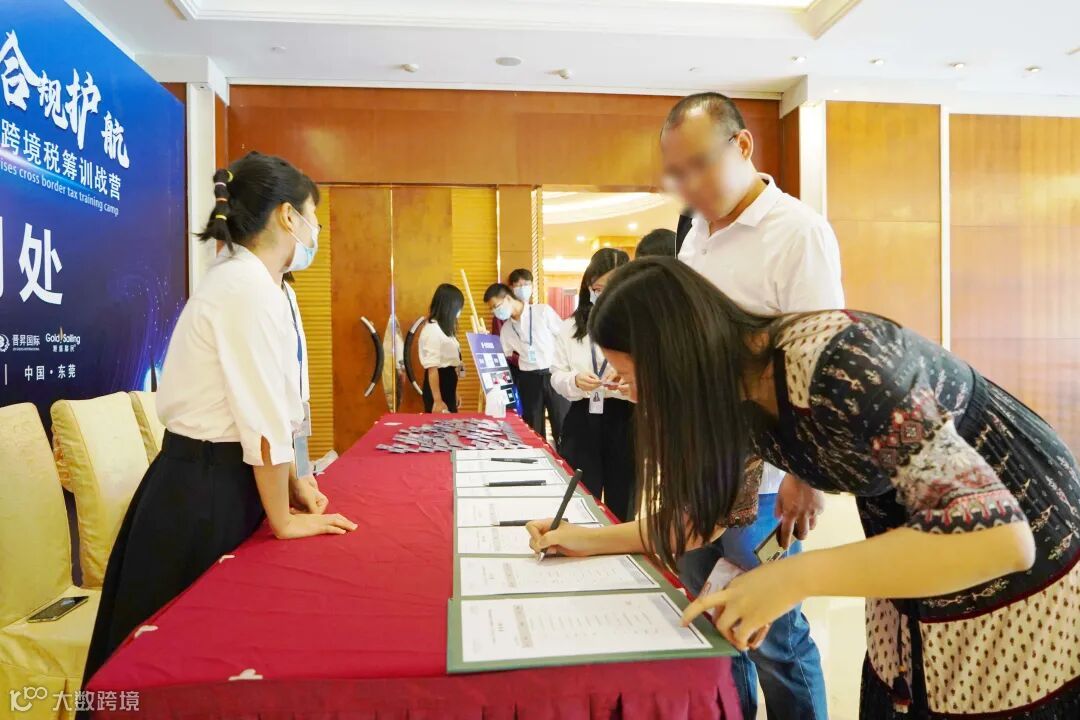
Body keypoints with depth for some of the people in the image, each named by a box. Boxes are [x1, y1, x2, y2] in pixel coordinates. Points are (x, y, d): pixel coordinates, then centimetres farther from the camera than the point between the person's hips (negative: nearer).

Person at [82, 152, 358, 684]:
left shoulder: (243, 280, 10)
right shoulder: (251, 288, -21)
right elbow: (264, 420, -21)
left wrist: (294, 484, 12)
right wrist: (284, 519, -11)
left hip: (212, 479, 9)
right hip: (204, 491, -9)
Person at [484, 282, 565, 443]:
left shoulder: (543, 311, -4)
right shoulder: (506, 328, 11)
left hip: (554, 374, -4)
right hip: (528, 379, 5)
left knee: (562, 426, -1)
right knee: (534, 430, 8)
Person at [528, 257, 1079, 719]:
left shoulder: (837, 366, -34)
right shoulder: (736, 393, -9)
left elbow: (998, 534, -34)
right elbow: (712, 512, 5)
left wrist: (795, 578, -37)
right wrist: (593, 540, 0)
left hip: (1024, 578, -6)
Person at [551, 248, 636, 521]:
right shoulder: (571, 326, 7)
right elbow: (556, 377, 6)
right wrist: (574, 381, -16)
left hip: (624, 422, -2)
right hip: (582, 422, 2)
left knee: (621, 505, 9)